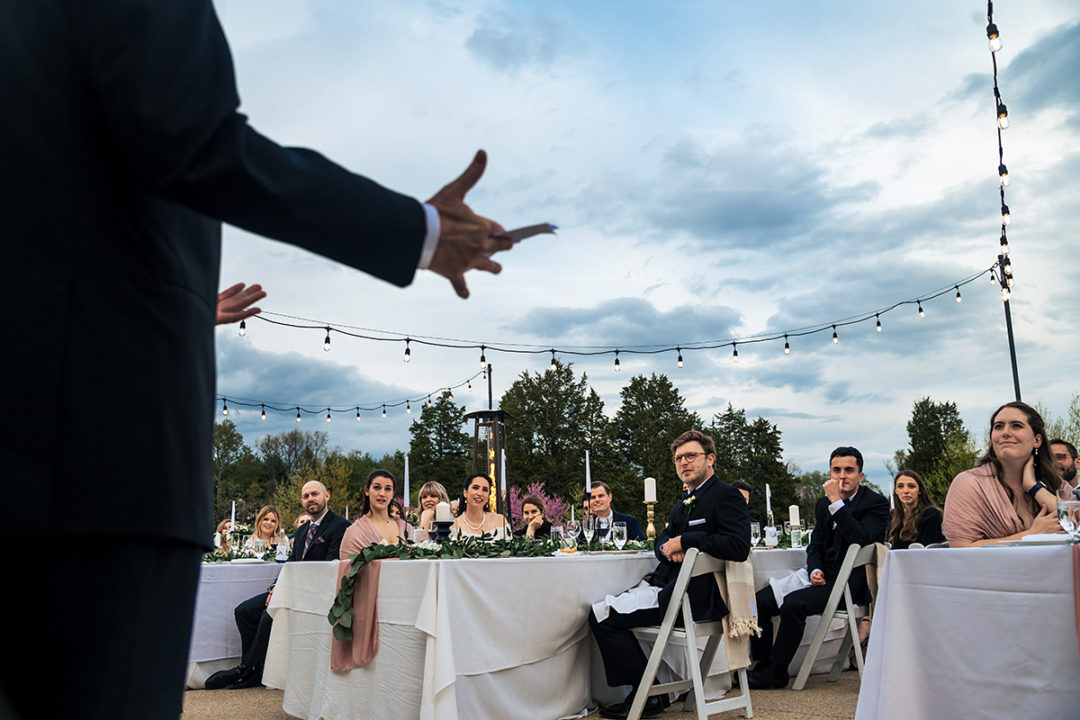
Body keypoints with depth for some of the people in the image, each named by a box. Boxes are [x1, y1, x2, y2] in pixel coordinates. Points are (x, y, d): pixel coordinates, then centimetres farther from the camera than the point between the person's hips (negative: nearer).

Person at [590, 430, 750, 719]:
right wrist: (669, 549, -2)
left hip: (694, 597, -10)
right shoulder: (684, 504, 20)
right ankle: (644, 691, 13)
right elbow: (663, 539, 24)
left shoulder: (727, 496, -9)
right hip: (668, 587, 10)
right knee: (602, 612, 8)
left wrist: (684, 541, -19)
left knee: (602, 616, -14)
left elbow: (739, 546, -23)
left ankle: (648, 696, 0)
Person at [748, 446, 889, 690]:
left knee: (793, 603, -28)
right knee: (760, 600, -8)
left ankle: (776, 673, -13)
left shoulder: (876, 503, -6)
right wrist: (815, 570, -3)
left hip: (851, 583, -7)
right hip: (824, 578, 7)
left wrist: (837, 502, -25)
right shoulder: (824, 504, 13)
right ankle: (762, 666, 2)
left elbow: (861, 539, -23)